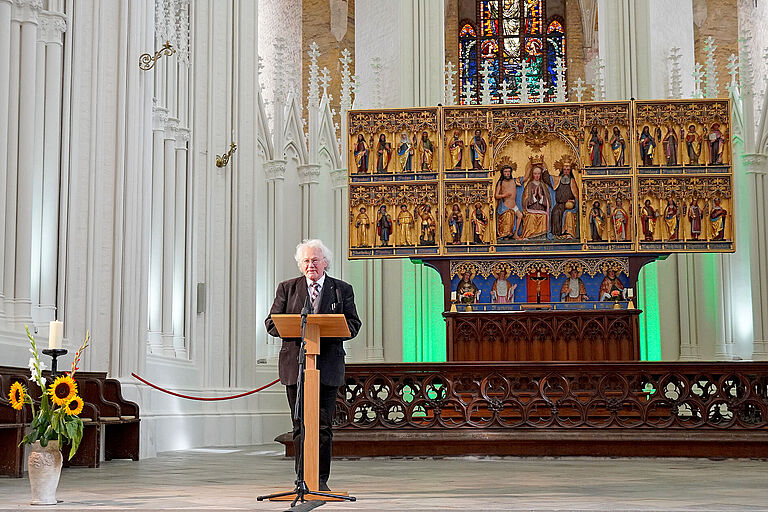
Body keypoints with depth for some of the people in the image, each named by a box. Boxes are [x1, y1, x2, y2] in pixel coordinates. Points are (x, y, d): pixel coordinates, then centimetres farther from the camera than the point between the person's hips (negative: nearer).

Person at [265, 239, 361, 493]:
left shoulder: (342, 290, 9)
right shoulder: (286, 288, 10)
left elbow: (352, 325, 4)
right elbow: (272, 323, 6)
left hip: (328, 366, 0)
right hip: (295, 365, 1)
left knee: (324, 425, -1)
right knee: (300, 425, 3)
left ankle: (321, 479, 6)